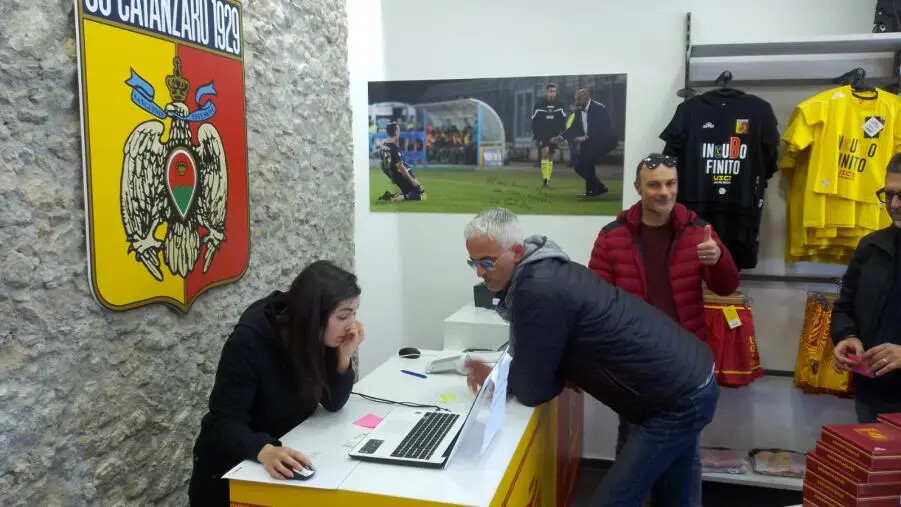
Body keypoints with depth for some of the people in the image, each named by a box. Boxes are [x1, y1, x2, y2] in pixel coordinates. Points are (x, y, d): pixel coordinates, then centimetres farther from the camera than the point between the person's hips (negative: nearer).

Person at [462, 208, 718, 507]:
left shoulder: (539, 291, -26)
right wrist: (500, 375, -4)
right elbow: (545, 362, 13)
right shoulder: (544, 271, 4)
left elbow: (532, 391, -19)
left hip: (679, 398, -10)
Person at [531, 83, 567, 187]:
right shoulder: (539, 106, -2)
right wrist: (536, 137, -3)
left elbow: (563, 121, 9)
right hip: (542, 136, -3)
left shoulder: (559, 106, 3)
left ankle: (547, 179, 18)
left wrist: (561, 133, -3)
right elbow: (534, 122, 1)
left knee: (550, 157, 8)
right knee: (545, 152, -23)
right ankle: (545, 178, -21)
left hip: (554, 136, 3)